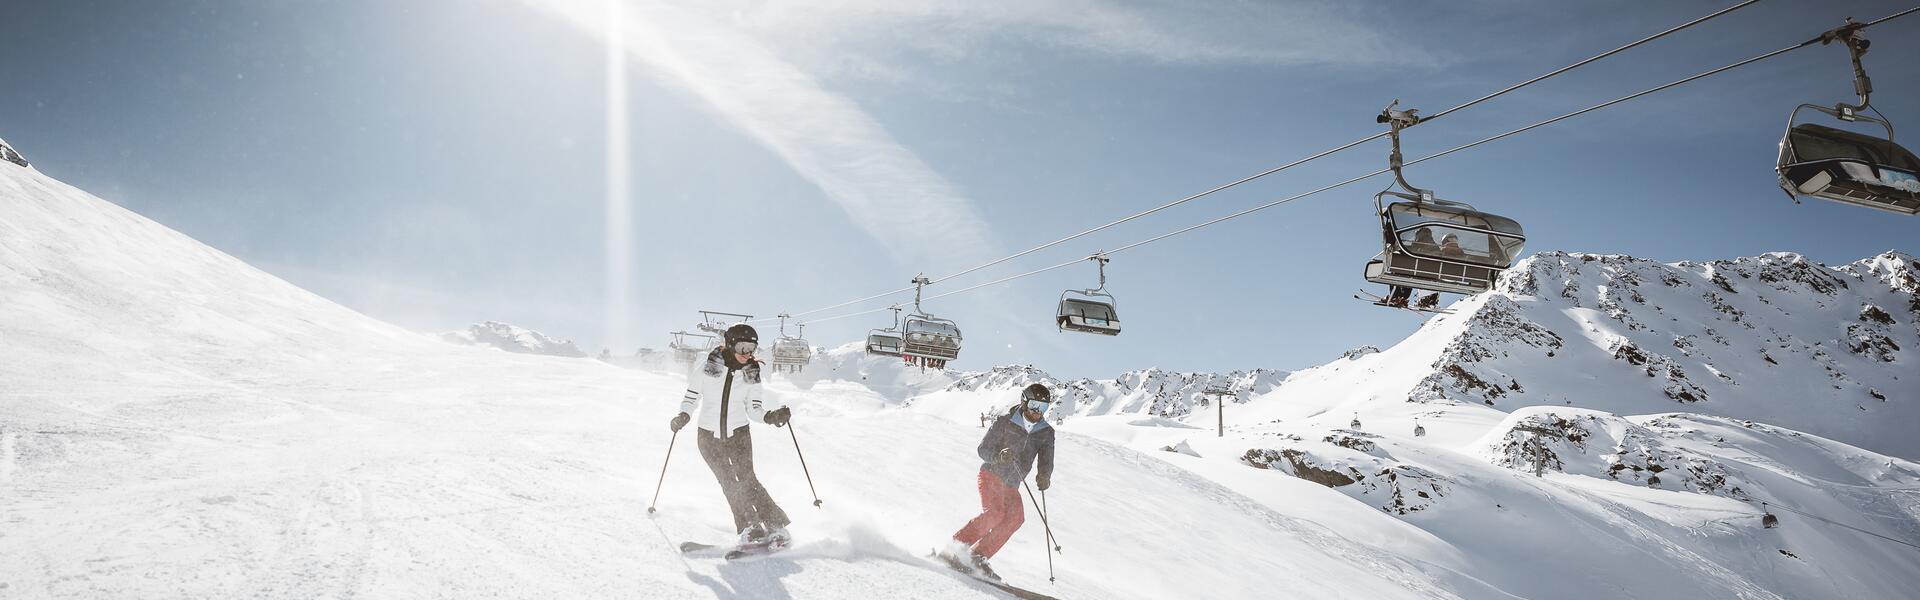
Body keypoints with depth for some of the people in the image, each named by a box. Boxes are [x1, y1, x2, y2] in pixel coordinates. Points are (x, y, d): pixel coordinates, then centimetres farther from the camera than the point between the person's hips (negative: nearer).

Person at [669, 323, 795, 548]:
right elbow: (692, 396, 1)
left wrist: (770, 416, -17)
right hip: (709, 436, 0)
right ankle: (751, 529, -6)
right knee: (729, 483, -8)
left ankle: (775, 525, -9)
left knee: (746, 479, -12)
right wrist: (684, 415, -16)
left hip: (738, 433, 0)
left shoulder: (750, 373, -1)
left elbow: (753, 409, 2)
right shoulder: (707, 365, -7)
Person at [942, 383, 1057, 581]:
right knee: (994, 512, -26)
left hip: (1011, 486, 5)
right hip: (991, 475, -5)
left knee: (1016, 517, -18)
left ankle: (978, 556, -17)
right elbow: (982, 449, -7)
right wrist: (999, 456, -28)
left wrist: (1044, 476, -27)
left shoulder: (1046, 433, 4)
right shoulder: (1005, 423, -7)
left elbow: (1046, 461, -4)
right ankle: (956, 547, -20)